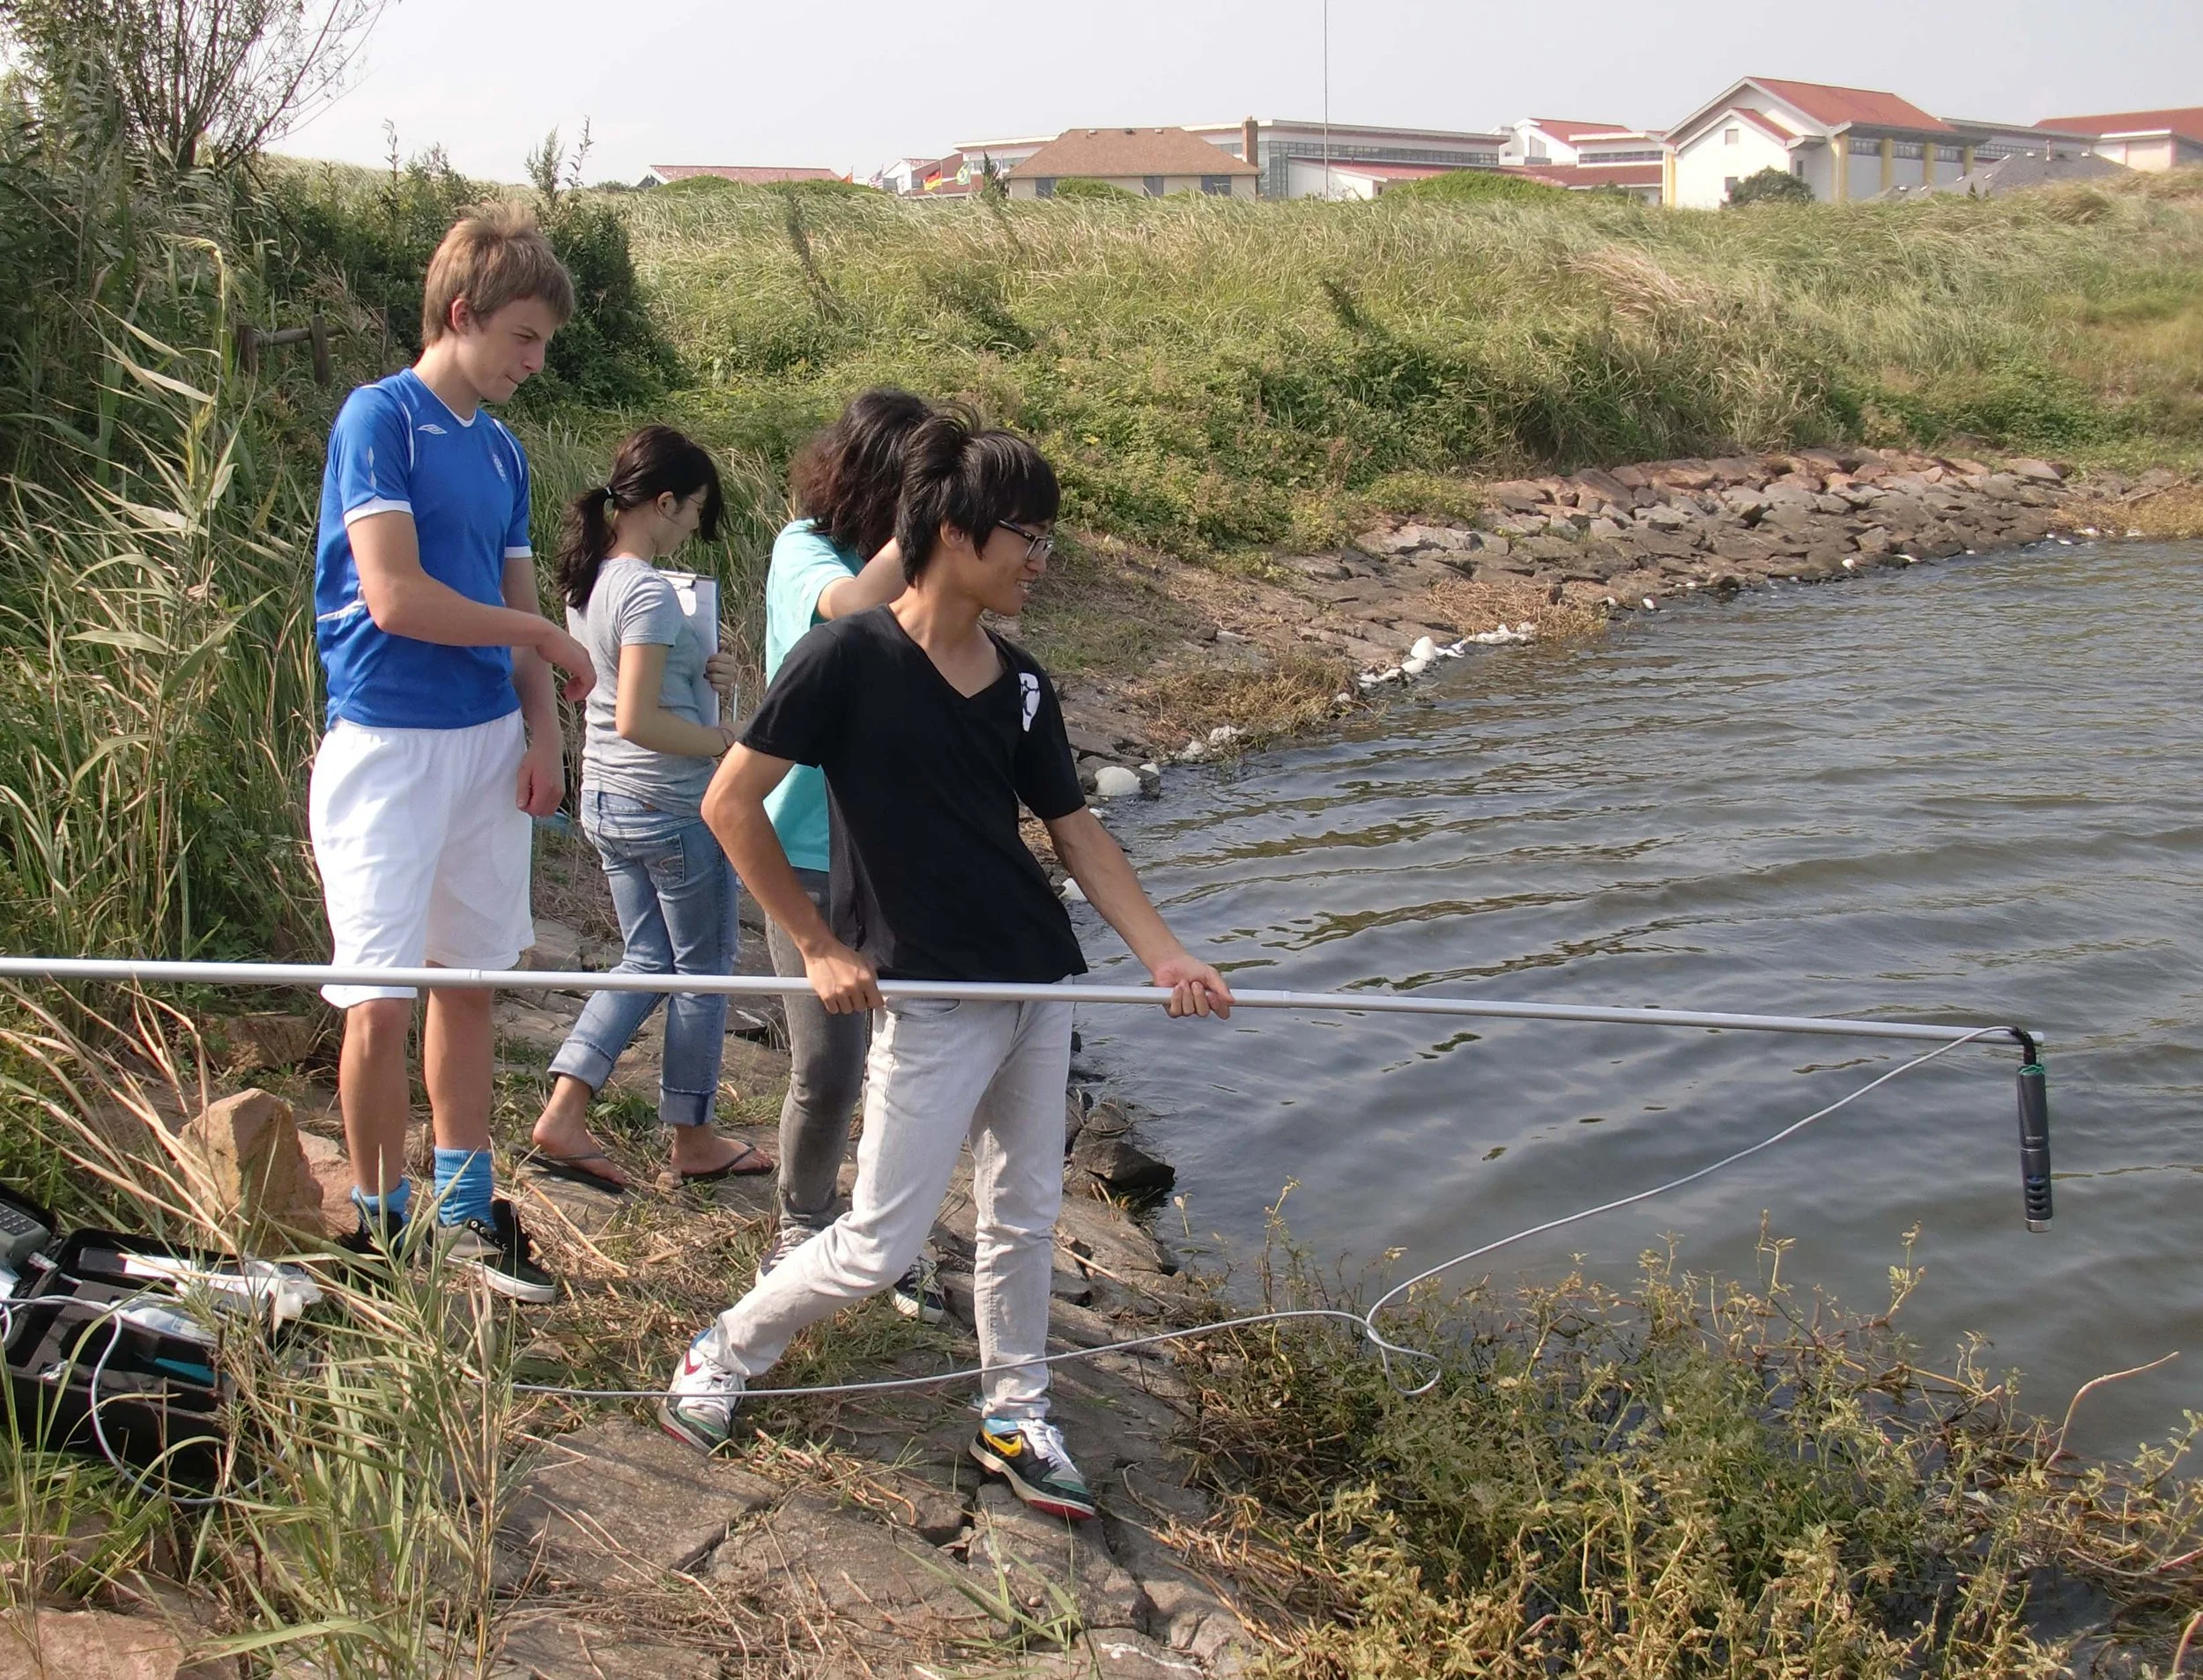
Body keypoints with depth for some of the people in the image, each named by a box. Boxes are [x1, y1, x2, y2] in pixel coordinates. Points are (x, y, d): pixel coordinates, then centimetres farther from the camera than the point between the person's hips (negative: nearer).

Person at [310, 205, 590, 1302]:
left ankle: (464, 1210, 23)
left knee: (468, 984, 12)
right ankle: (378, 1221, 12)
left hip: (488, 742, 7)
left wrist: (541, 732, 0)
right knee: (379, 1000, -5)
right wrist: (540, 634, -6)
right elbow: (397, 599, -18)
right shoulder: (380, 418, -9)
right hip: (388, 745, -7)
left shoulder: (500, 451, 13)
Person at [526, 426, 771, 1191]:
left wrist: (703, 673, 0)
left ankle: (562, 1116, 9)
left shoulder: (587, 580, 6)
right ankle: (693, 1141, 21)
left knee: (645, 961, 18)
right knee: (702, 971, 9)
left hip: (606, 801, 9)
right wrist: (727, 739, -17)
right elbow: (638, 722, -26)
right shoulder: (649, 594, -22)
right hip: (674, 810, -9)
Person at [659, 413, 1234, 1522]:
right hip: (930, 1003, -6)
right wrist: (820, 946, -7)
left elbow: (1074, 830, 9)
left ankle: (1014, 1421, 32)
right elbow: (730, 804, -10)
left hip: (1039, 984, 6)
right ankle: (719, 1359, 23)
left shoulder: (1022, 687, 6)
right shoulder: (849, 658, -13)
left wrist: (1164, 955, -1)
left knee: (1023, 1217, 15)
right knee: (877, 1246, 0)